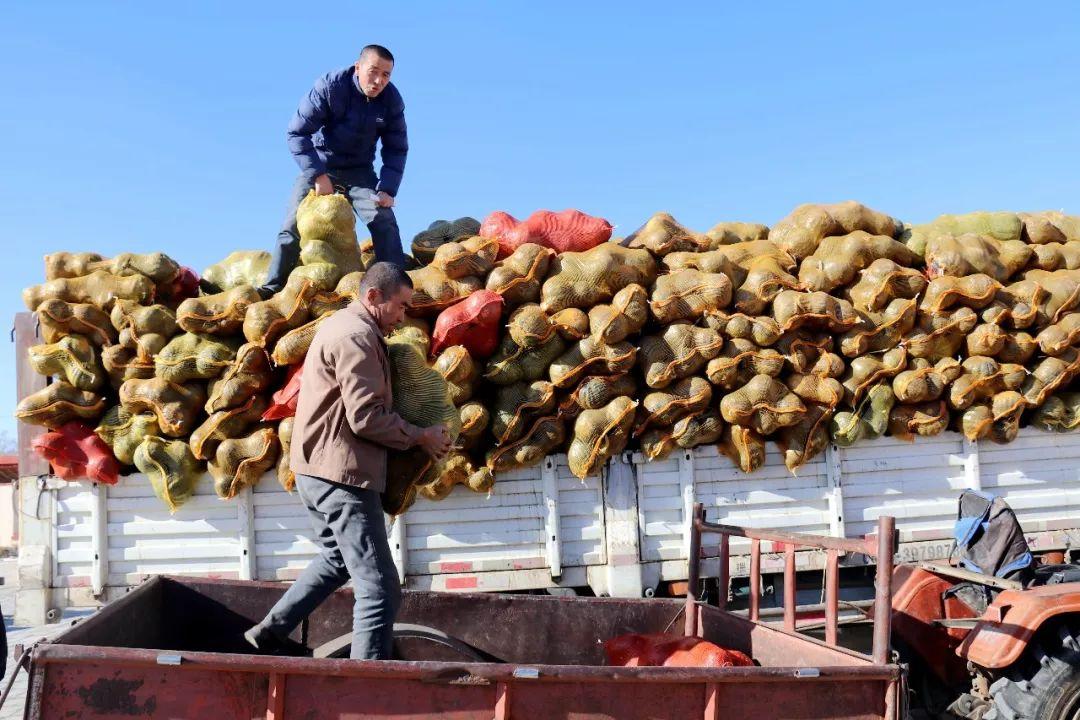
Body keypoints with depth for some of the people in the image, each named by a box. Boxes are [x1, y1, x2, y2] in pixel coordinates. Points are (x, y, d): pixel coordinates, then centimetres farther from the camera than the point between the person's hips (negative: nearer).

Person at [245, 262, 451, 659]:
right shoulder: (357, 336, -16)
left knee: (337, 558, 30)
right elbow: (367, 418, -22)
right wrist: (421, 437, -10)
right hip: (341, 475, -11)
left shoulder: (342, 325, 18)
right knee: (379, 590, -8)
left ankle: (269, 632, 32)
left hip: (319, 470, 11)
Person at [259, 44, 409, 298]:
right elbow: (297, 133, -22)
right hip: (319, 167, -2)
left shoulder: (392, 100, -13)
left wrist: (387, 189, -18)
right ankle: (272, 288, -3)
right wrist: (317, 174, -31)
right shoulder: (330, 86, -22)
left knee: (384, 221, -16)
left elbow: (397, 149, -4)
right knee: (293, 225, -9)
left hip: (360, 171, 2)